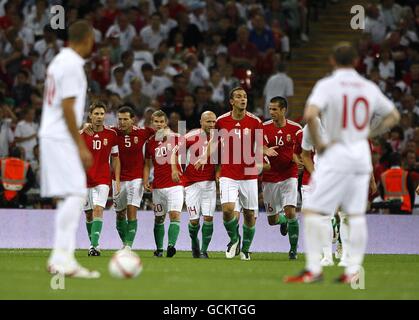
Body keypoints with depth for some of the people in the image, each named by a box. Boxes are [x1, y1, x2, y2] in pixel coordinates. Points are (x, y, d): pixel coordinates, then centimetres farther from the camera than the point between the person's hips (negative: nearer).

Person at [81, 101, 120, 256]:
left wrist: (117, 180, 3)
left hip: (103, 180, -1)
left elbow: (115, 159, 8)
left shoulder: (111, 134, 1)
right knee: (89, 213, 8)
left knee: (98, 210, -15)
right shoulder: (82, 134, -1)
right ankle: (93, 243, 25)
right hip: (85, 179, 1)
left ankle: (94, 246, -20)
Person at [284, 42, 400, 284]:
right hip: (362, 155, 6)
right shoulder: (370, 88, 8)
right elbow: (393, 116, 18)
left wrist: (318, 143, -12)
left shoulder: (327, 85, -8)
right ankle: (353, 270, 6)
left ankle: (314, 269, -9)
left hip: (336, 155, -5)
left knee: (313, 211, -3)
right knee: (357, 214, 8)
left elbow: (310, 115, -24)